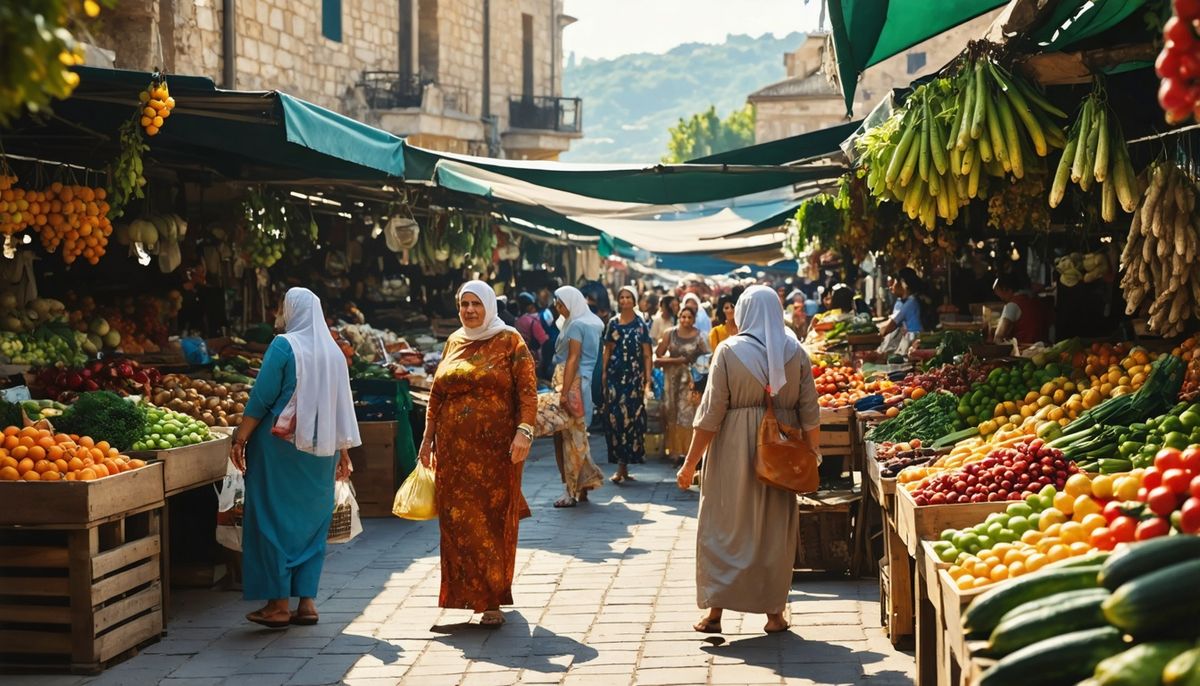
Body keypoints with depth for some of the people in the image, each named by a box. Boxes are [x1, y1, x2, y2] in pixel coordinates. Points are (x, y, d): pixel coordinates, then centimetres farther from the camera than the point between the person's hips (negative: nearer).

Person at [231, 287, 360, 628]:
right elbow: (342, 406, 12)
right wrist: (343, 452, 17)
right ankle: (307, 602, 9)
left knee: (274, 520, 1)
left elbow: (261, 399, -12)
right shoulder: (333, 352, 9)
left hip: (280, 446, -6)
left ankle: (278, 605, 2)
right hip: (319, 452, 6)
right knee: (311, 523, 11)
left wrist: (240, 439, -6)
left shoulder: (284, 346, -9)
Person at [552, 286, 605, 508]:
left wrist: (564, 393, -20)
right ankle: (583, 485, 17)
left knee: (569, 434, -7)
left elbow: (573, 359, -17)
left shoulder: (576, 325, -11)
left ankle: (574, 489, -6)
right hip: (583, 381, 10)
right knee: (576, 433, 13)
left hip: (572, 381, -10)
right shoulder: (590, 323, 17)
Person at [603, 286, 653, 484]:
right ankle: (621, 466, 2)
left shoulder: (640, 324, 2)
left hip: (634, 376, -2)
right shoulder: (613, 323, 9)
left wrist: (648, 379, -7)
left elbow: (647, 355, 0)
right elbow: (607, 350, 11)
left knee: (631, 416, -3)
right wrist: (604, 373, 2)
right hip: (615, 375, 2)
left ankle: (623, 468, 2)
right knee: (615, 416, -3)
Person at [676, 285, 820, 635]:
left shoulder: (730, 351, -8)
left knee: (723, 528, 7)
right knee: (776, 530, 11)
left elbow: (711, 413, -9)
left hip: (733, 452, -2)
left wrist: (691, 463, -3)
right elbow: (810, 414, 0)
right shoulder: (796, 353, -1)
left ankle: (715, 610, 6)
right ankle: (774, 612, 15)